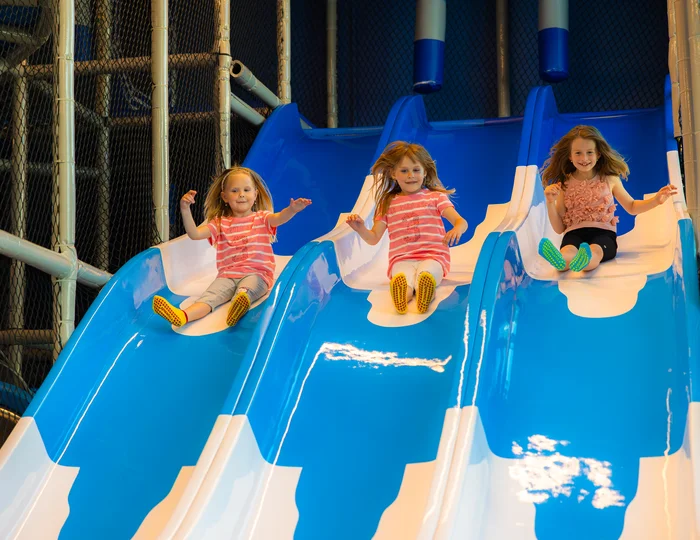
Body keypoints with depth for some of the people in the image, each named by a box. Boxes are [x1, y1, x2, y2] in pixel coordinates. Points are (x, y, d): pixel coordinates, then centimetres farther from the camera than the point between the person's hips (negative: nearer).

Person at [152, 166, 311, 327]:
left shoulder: (261, 218, 12)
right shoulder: (220, 223, 17)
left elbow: (279, 218, -10)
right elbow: (195, 234, 6)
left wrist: (292, 210, -34)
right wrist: (185, 210, -9)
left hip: (256, 273, -2)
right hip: (228, 275, 2)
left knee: (246, 287, -37)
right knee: (212, 294, -27)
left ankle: (239, 304, -70)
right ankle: (184, 316, -53)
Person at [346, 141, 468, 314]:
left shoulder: (436, 197, 10)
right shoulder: (388, 204, 17)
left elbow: (460, 221, -2)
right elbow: (374, 238, 18)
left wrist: (457, 229, -28)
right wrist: (361, 229, -6)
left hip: (432, 256, -1)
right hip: (402, 260, 1)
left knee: (426, 273, -39)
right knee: (403, 278, -38)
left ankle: (425, 293, -71)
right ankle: (400, 293, -71)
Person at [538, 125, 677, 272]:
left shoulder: (610, 180, 14)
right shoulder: (564, 185, 12)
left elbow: (632, 207, 28)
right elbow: (559, 228, 13)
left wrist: (656, 200, 11)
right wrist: (550, 203, -2)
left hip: (603, 233, 0)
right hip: (574, 233, 1)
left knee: (594, 251, -40)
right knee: (568, 251, -39)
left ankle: (583, 261, -74)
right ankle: (560, 260, -74)